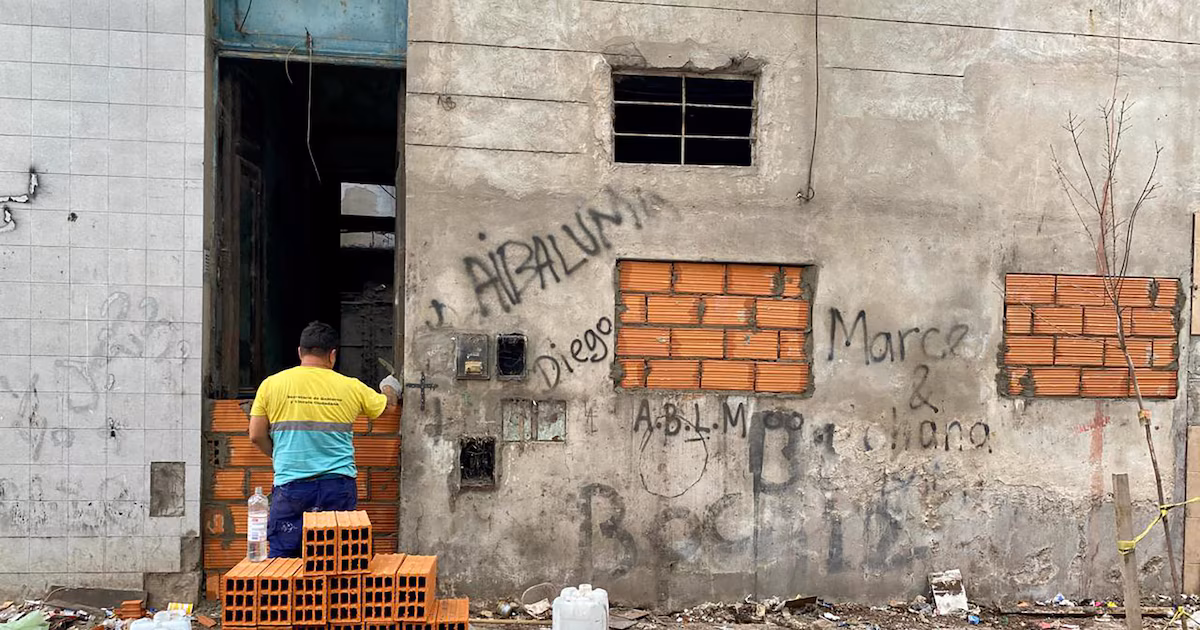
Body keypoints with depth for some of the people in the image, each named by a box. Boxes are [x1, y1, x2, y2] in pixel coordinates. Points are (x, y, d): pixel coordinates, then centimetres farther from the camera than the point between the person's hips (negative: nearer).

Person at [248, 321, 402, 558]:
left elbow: (257, 436, 3)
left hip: (291, 486, -1)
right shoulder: (351, 387, 3)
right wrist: (390, 388, 42)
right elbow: (388, 405, 19)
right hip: (338, 487, 1)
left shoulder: (271, 385, 0)